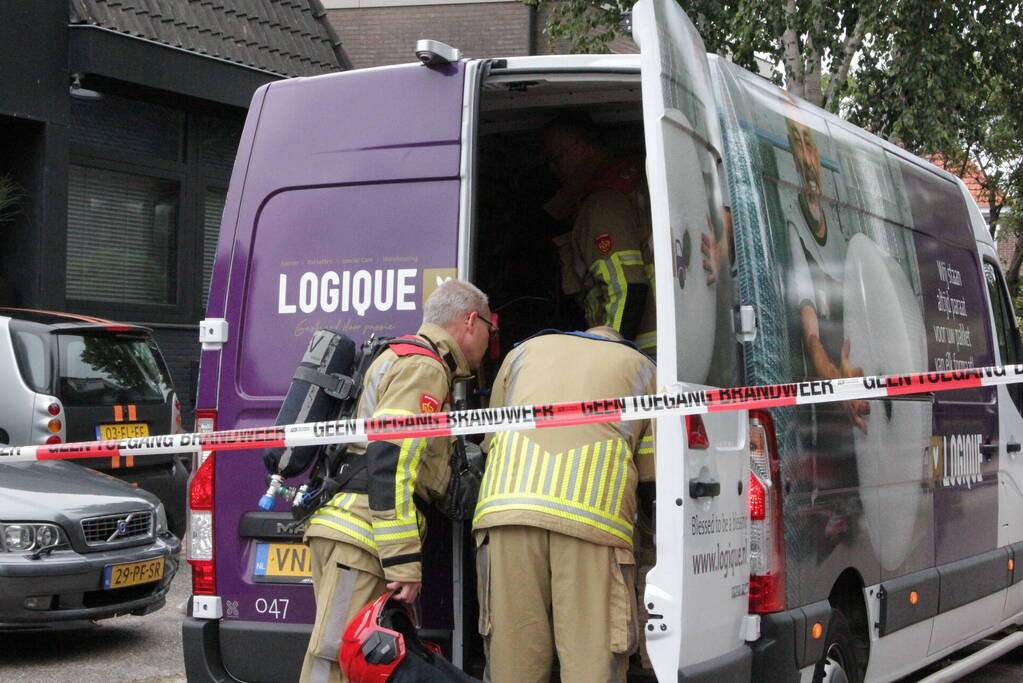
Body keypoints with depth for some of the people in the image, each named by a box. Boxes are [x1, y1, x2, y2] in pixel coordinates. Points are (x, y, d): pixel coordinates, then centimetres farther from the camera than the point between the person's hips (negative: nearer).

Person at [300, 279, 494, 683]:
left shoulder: (405, 359, 26)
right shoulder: (424, 369, -8)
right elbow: (389, 462, -19)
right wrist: (404, 562, -20)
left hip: (352, 531, 10)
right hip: (361, 536, -10)